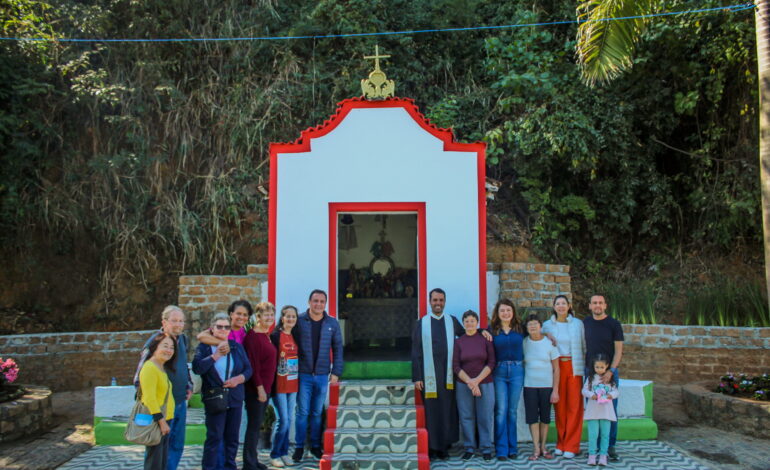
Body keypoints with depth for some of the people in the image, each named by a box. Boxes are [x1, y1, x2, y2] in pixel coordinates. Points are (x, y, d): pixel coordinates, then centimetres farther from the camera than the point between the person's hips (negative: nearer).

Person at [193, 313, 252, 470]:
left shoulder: (236, 346, 10)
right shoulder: (204, 347, 1)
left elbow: (248, 369, 8)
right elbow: (196, 368, -15)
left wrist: (239, 379, -10)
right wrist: (216, 355, -17)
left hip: (235, 398, 4)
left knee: (232, 436, 10)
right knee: (214, 437, -5)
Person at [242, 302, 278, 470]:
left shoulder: (267, 335, 11)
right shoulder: (253, 336, -15)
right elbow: (252, 364, -19)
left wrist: (266, 387, 14)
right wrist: (259, 387, -18)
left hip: (265, 387, 8)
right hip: (255, 388, -8)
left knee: (257, 424, 15)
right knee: (254, 425, -1)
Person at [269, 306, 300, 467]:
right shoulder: (275, 336, -10)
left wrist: (299, 380, 10)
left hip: (293, 384, 6)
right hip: (279, 384, -6)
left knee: (289, 420, 11)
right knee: (282, 420, -5)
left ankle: (284, 452, 24)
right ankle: (274, 455, 11)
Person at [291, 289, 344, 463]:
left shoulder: (332, 323, 3)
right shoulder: (299, 321, -4)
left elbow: (337, 349, 5)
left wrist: (336, 372, 0)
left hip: (322, 376, 2)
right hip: (303, 375, -2)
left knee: (317, 413, 11)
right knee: (302, 412, 4)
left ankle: (315, 446, 24)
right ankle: (299, 447, 17)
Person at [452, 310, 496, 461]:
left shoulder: (485, 338, 1)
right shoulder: (458, 341, 4)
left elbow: (491, 362, -3)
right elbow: (455, 366, 0)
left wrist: (477, 380, -11)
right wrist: (469, 382, -11)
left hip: (485, 384, -1)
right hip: (464, 385, 1)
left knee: (485, 417, 2)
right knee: (466, 417, 4)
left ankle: (486, 448, 14)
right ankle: (469, 448, 16)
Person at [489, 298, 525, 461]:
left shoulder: (520, 329, 6)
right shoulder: (492, 330, 2)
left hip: (517, 370, 2)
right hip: (499, 371, -1)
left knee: (513, 410, 8)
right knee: (501, 411, -2)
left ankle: (513, 448, 18)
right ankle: (501, 449, 5)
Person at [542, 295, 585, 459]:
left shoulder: (578, 324, 7)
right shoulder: (547, 325, 8)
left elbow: (584, 347, 8)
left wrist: (587, 366, 3)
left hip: (574, 367, -1)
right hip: (556, 368, 1)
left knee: (574, 405, -2)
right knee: (559, 405, 2)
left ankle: (571, 446, 6)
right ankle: (561, 443, 14)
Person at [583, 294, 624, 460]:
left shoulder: (614, 324, -3)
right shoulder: (585, 323, 6)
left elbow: (619, 350, -5)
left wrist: (611, 371, -16)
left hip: (609, 372, -2)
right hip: (590, 371, 3)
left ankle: (610, 445, 11)